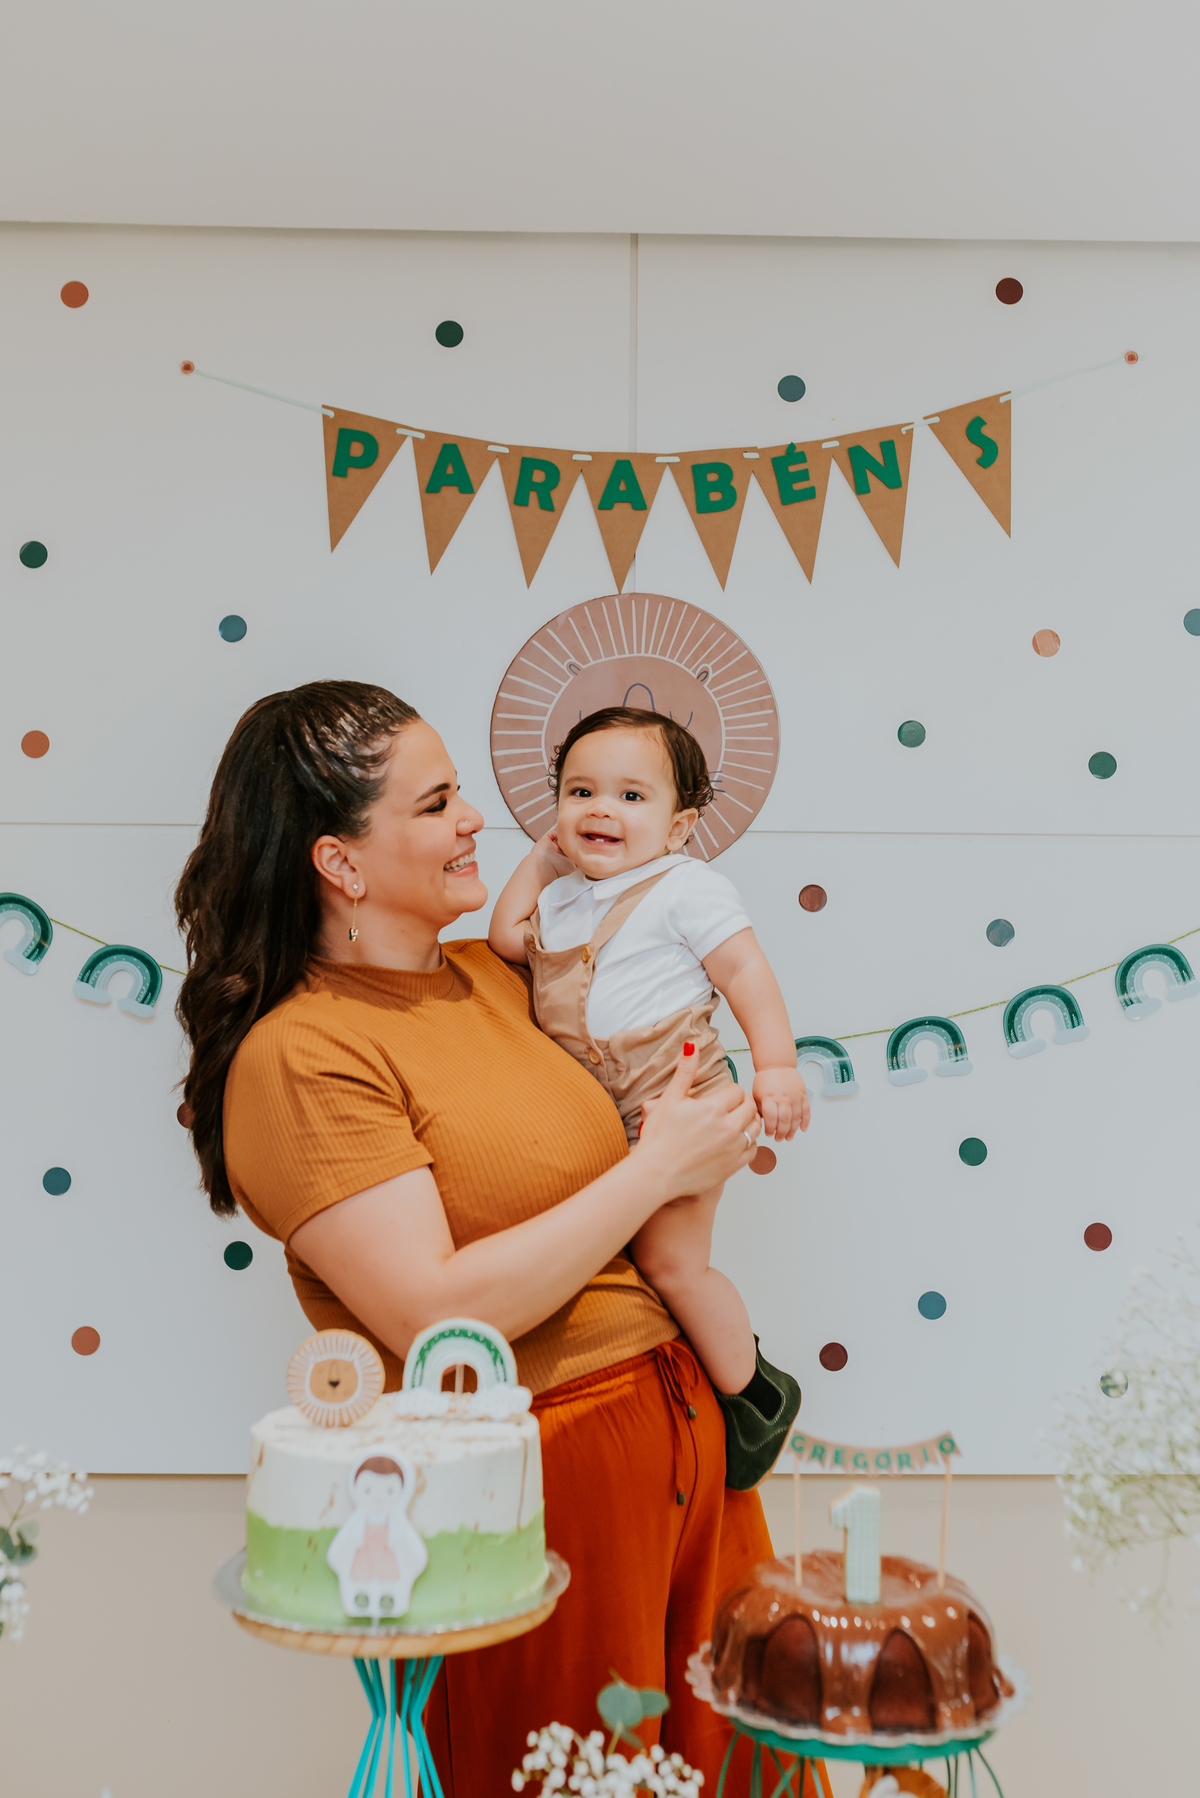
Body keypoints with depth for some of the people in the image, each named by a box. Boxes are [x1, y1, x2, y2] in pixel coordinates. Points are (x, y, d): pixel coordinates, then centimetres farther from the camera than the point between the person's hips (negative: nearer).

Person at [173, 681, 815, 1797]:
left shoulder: (490, 975, 8)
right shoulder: (297, 1058, -16)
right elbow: (436, 1318, -23)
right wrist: (653, 1170, -17)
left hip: (683, 1426, 8)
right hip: (530, 1484, -7)